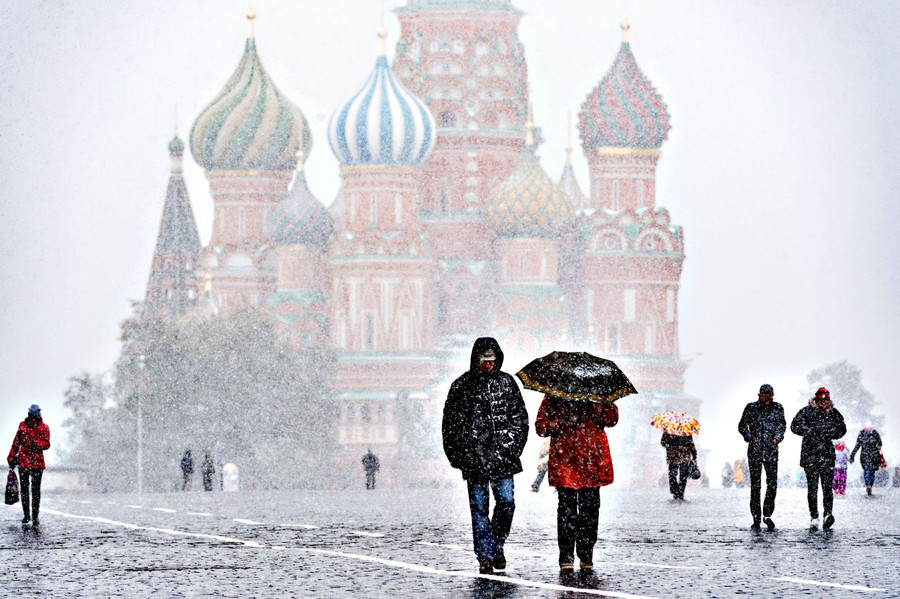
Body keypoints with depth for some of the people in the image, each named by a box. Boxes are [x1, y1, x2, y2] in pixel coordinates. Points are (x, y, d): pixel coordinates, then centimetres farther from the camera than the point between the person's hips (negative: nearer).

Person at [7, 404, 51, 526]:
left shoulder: (44, 428, 0)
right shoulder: (23, 425, 9)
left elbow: (46, 444, -6)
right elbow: (16, 442, 16)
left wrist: (36, 443, -26)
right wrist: (11, 456, 17)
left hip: (37, 463, -3)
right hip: (23, 461, 3)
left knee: (35, 490, -2)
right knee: (24, 489, 6)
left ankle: (35, 517, 2)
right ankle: (26, 515, 15)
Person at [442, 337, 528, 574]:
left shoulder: (506, 383, 9)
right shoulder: (462, 386, 4)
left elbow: (520, 417, 12)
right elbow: (450, 422, 6)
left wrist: (514, 447, 2)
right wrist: (457, 455, -1)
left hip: (502, 455, 1)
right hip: (474, 455, -1)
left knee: (506, 501, -3)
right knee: (479, 506, -1)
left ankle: (497, 545, 19)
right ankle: (485, 556, 3)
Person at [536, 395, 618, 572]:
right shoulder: (553, 396, 9)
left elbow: (612, 418, 2)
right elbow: (540, 426, 5)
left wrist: (593, 408, -14)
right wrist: (563, 422, -11)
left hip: (591, 461, 1)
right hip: (564, 459, -1)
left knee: (590, 506, 0)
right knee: (566, 506, -5)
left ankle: (586, 555, 10)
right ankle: (566, 557, 0)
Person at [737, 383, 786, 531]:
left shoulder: (777, 408, 6)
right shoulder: (751, 408, 1)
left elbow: (782, 425, 20)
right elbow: (742, 426, 9)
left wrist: (777, 438, 4)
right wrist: (750, 438, -5)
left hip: (772, 450, 1)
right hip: (755, 450, -1)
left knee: (772, 483, -4)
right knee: (755, 485, -1)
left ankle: (767, 514, 9)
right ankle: (756, 517, 3)